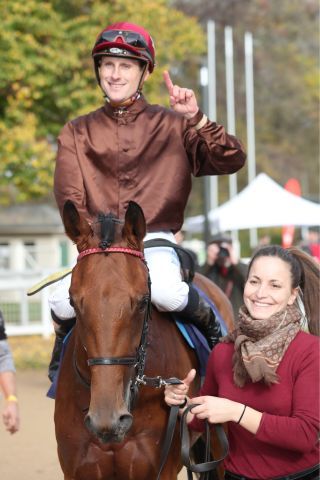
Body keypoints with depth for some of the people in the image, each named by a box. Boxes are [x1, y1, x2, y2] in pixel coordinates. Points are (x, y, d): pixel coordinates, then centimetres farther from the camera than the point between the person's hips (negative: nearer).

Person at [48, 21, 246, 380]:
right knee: (62, 303, -27)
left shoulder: (173, 126, 9)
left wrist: (197, 120, -16)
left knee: (166, 293, -34)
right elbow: (69, 199, 2)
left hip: (155, 243, -1)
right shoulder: (77, 133, 12)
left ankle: (213, 330, 0)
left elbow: (232, 161, -2)